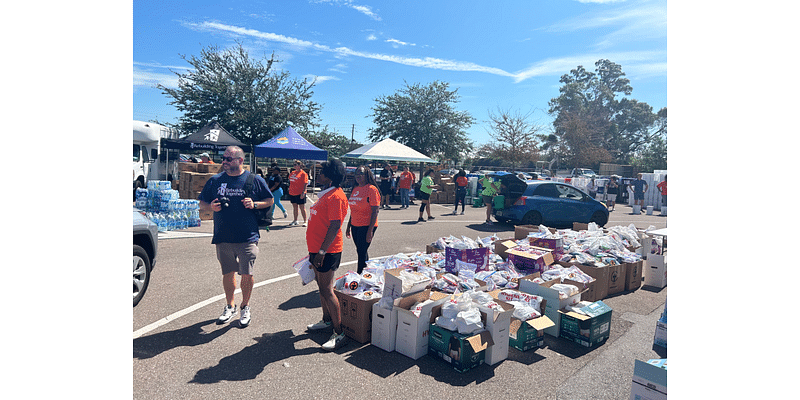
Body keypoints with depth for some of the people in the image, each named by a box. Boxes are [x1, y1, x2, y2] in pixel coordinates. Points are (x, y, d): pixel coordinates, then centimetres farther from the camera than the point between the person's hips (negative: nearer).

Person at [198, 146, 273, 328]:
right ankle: (230, 306, 33)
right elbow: (202, 204, 14)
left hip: (248, 238, -3)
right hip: (223, 238, 3)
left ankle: (245, 307, 22)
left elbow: (270, 201, 7)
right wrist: (211, 207, -9)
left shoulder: (255, 180, 0)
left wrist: (254, 204, -12)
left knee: (247, 274, 0)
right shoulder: (214, 181, 7)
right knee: (228, 273, 14)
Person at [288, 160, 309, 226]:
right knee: (294, 207, 11)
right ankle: (295, 221, 19)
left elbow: (305, 184, -11)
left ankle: (305, 221, 8)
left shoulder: (303, 173, -7)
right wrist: (290, 190, 17)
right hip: (292, 193, 6)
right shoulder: (292, 173, 13)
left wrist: (303, 192, -18)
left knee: (302, 207, -1)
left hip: (300, 193, -6)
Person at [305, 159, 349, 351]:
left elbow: (335, 226, -23)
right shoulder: (326, 194, 14)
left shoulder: (336, 196, -18)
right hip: (318, 249, 10)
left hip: (327, 251, -10)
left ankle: (339, 334, 1)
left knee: (326, 290, -7)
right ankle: (326, 320, 37)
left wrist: (322, 251, -25)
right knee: (322, 286, 20)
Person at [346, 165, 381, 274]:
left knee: (362, 252, -2)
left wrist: (370, 230, -19)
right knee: (360, 251, 15)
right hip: (355, 226, 7)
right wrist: (349, 226, 18)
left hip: (366, 226, -7)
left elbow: (375, 211, -15)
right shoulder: (355, 189, 11)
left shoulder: (371, 189, -11)